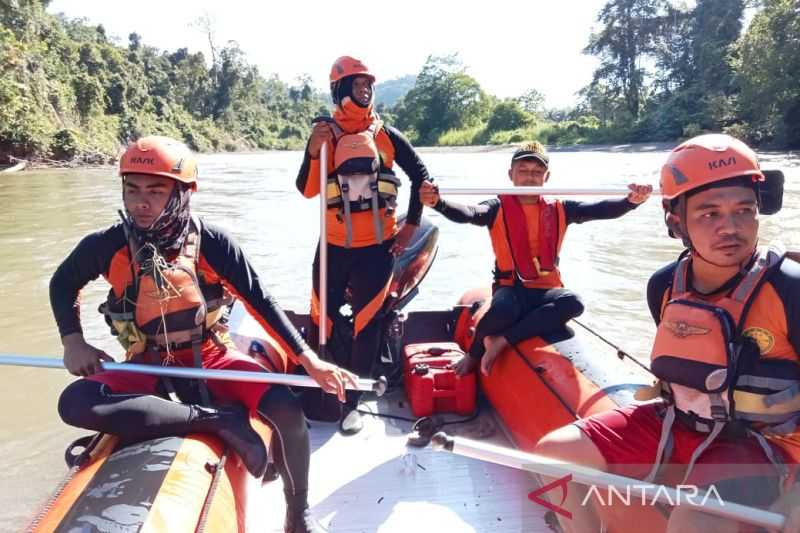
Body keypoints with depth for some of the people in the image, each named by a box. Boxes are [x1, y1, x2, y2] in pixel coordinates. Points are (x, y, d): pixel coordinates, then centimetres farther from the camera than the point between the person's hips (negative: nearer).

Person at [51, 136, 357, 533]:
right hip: (147, 365, 2)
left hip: (210, 356, -1)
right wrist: (73, 341, -2)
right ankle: (218, 419, -27)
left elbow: (260, 302, -8)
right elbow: (63, 283, 12)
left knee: (288, 412, -23)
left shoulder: (211, 242, -14)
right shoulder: (106, 246, -10)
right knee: (74, 403, -29)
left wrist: (310, 362, -13)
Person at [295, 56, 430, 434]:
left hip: (378, 246, 0)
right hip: (334, 245, 0)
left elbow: (420, 174, 10)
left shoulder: (387, 135, 4)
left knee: (366, 323, 2)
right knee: (321, 317, 6)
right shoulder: (323, 136, 3)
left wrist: (411, 223, 6)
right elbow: (306, 191, -4)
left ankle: (351, 401, 14)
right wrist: (313, 153, -20)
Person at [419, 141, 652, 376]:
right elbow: (468, 214, -17)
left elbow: (597, 209, -3)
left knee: (573, 303, -30)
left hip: (546, 289, 3)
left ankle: (503, 341, -25)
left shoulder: (559, 210, 10)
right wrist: (437, 202, -38)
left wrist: (630, 201, -23)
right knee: (502, 310, -37)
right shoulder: (498, 208, 1)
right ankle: (473, 354, -5)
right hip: (511, 288, -3)